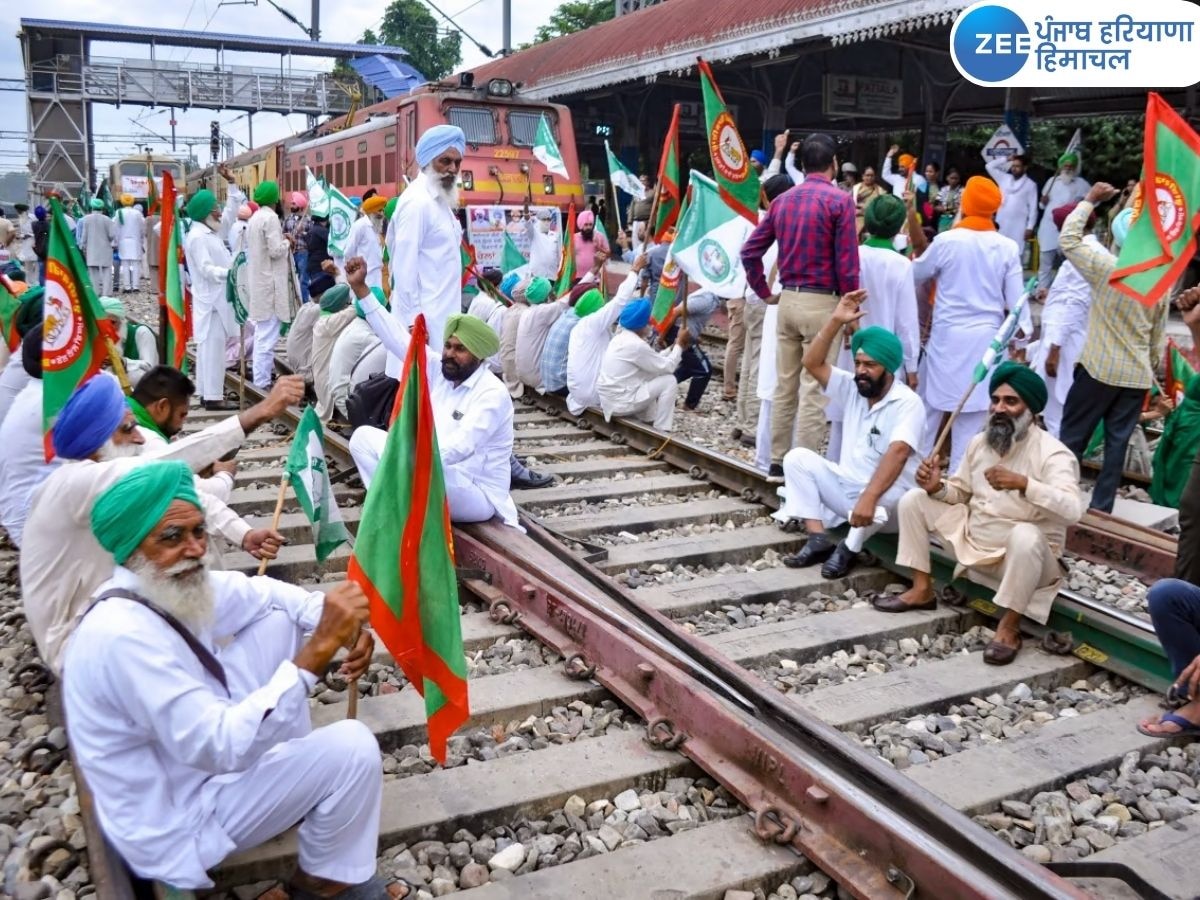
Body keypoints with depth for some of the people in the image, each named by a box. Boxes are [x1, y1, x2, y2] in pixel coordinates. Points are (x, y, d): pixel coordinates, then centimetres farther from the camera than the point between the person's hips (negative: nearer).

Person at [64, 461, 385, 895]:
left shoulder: (171, 585, -7)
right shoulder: (123, 634, -34)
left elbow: (263, 593, 6)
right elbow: (220, 746, -36)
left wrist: (344, 623, -13)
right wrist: (318, 650, -40)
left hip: (199, 748, 9)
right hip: (181, 818, -8)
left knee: (276, 618, 3)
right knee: (352, 746, -20)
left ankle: (290, 765, 14)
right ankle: (323, 879, 8)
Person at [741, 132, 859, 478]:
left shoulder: (782, 201, 9)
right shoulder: (840, 200, -8)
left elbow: (749, 251, 9)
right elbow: (847, 261, -10)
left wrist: (764, 292, 15)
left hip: (788, 300, 6)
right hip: (821, 302, -6)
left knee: (784, 385, 11)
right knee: (813, 389, -2)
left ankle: (778, 462, 18)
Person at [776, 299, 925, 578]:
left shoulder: (908, 402, -17)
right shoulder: (852, 388, 4)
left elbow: (897, 452, -32)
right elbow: (813, 363, -2)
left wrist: (869, 497, -45)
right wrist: (836, 321, -12)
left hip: (887, 496, -6)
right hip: (848, 487, 6)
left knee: (883, 495, -41)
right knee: (797, 457, -11)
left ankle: (849, 548, -13)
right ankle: (818, 540, -15)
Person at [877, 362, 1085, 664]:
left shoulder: (1052, 453, -19)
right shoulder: (979, 442, 2)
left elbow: (1072, 510, -33)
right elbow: (960, 492, 12)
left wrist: (1023, 483, -44)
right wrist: (937, 487, -11)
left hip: (1023, 556, -7)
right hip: (972, 541, 7)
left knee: (1025, 535, -42)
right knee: (914, 498, 0)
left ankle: (1009, 626, -23)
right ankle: (922, 590, 4)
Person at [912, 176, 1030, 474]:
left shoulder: (947, 241, -8)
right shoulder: (1008, 248, -3)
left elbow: (916, 276, 7)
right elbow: (1015, 299, -1)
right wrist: (1024, 332, 10)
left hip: (948, 335, -1)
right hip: (986, 338, 2)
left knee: (929, 405, 11)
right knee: (973, 412, 8)